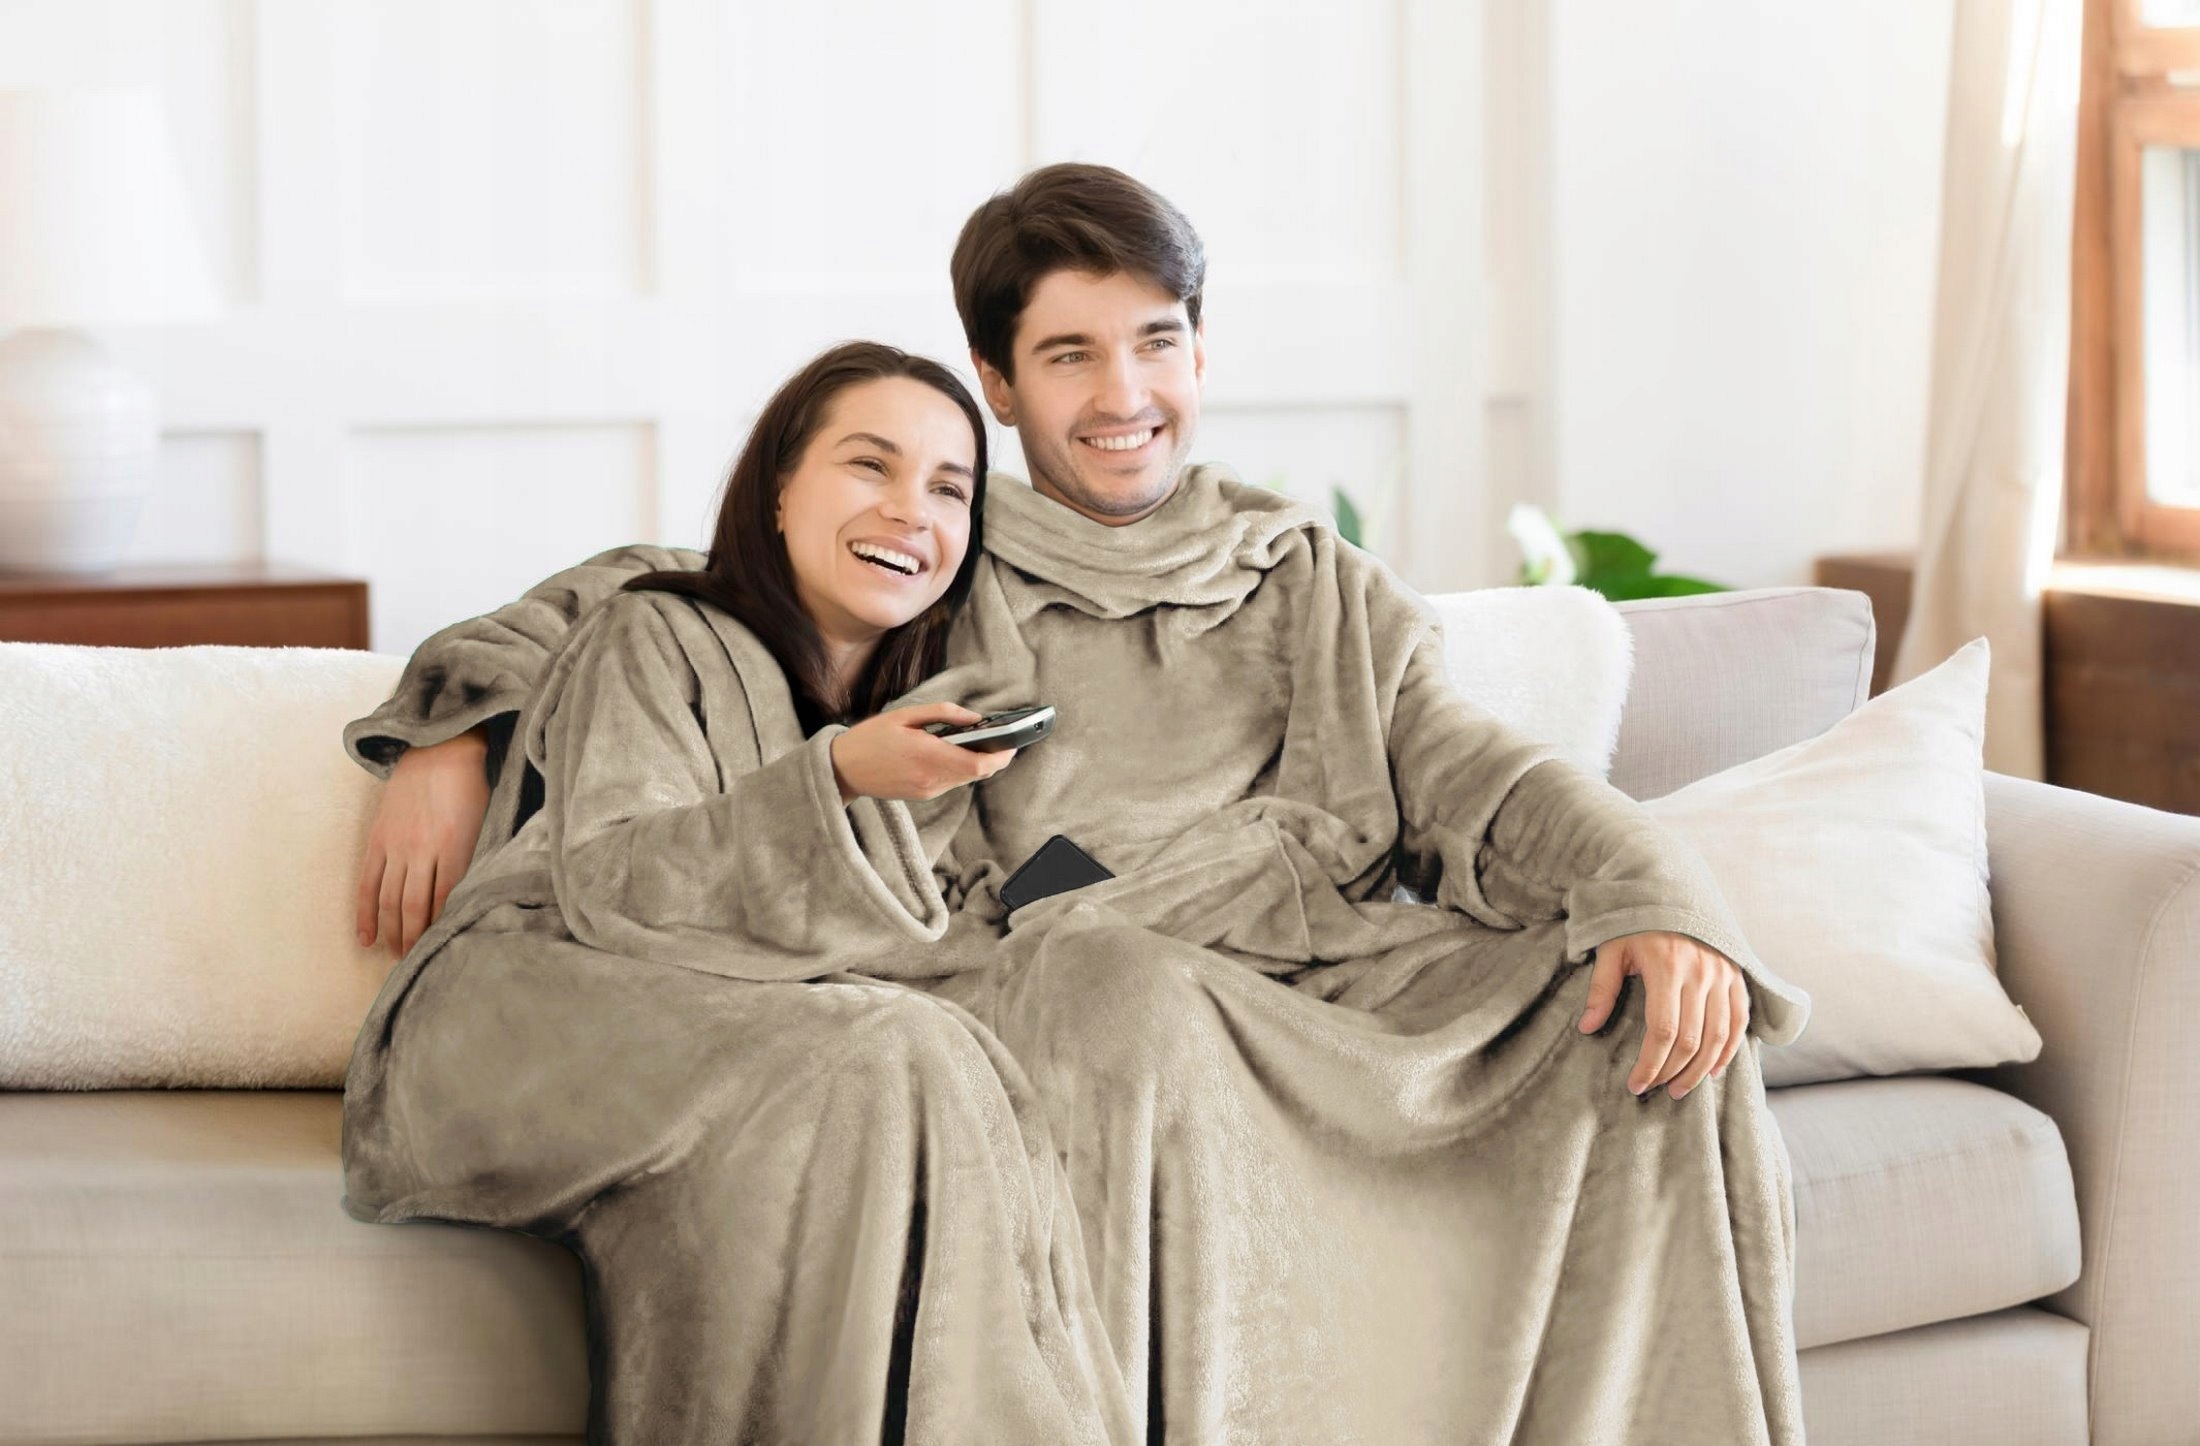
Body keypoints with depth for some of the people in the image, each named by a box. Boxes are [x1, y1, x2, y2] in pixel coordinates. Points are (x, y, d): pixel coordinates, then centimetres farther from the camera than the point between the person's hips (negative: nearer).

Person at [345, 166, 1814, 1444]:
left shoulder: (1324, 590, 25)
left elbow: (1471, 773, 10)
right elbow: (637, 596, 24)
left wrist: (1656, 900, -10)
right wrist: (451, 736, 5)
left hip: (1337, 1003, 2)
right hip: (1040, 998, -2)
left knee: (1666, 1021, -20)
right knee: (1120, 979, -38)